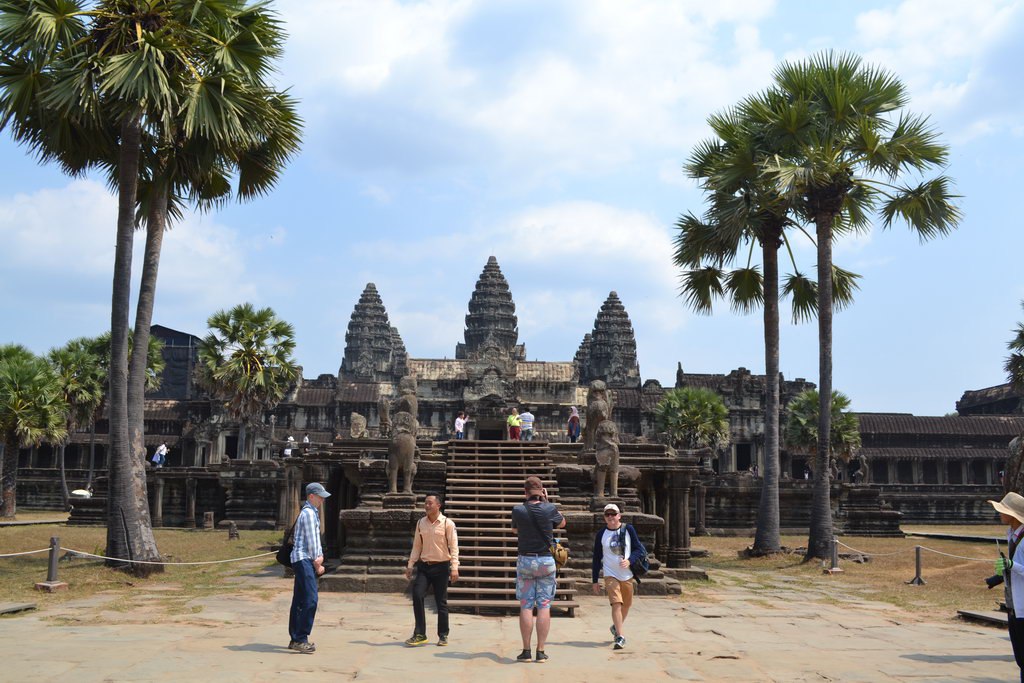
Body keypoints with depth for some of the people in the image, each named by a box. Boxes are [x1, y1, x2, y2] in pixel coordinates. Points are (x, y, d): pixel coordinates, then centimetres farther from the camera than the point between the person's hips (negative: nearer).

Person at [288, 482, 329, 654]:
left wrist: (320, 556, 6)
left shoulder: (313, 513, 20)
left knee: (299, 600, 12)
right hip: (303, 559, -10)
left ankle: (295, 639, 17)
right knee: (310, 600, -15)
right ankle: (300, 640, -14)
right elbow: (311, 540, -13)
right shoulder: (308, 513, -12)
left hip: (302, 561, 10)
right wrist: (317, 563, -6)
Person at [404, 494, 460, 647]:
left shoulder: (447, 524, -6)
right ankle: (419, 634, -5)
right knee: (417, 595, -12)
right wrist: (410, 565, 8)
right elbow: (416, 546, 12)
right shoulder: (420, 523, 6)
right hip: (424, 566, 3)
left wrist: (454, 568, -16)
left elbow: (454, 547, -8)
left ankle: (443, 635, 17)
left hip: (441, 567, -3)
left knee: (441, 602, 3)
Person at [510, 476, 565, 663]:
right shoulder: (549, 509, -7)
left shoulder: (518, 510, -7)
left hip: (525, 560, 0)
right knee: (544, 606, 4)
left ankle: (526, 651, 6)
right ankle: (541, 652, 4)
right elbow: (562, 523, 14)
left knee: (526, 607, 5)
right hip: (546, 561, 0)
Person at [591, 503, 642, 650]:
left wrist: (629, 560, -19)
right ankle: (620, 636, -16)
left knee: (626, 604, 14)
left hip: (627, 574, 2)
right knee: (616, 603, -16)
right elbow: (597, 558, 5)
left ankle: (616, 627, 40)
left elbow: (638, 549, 1)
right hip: (610, 575, -2)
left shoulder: (628, 529, -1)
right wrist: (595, 581, 5)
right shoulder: (601, 534, 0)